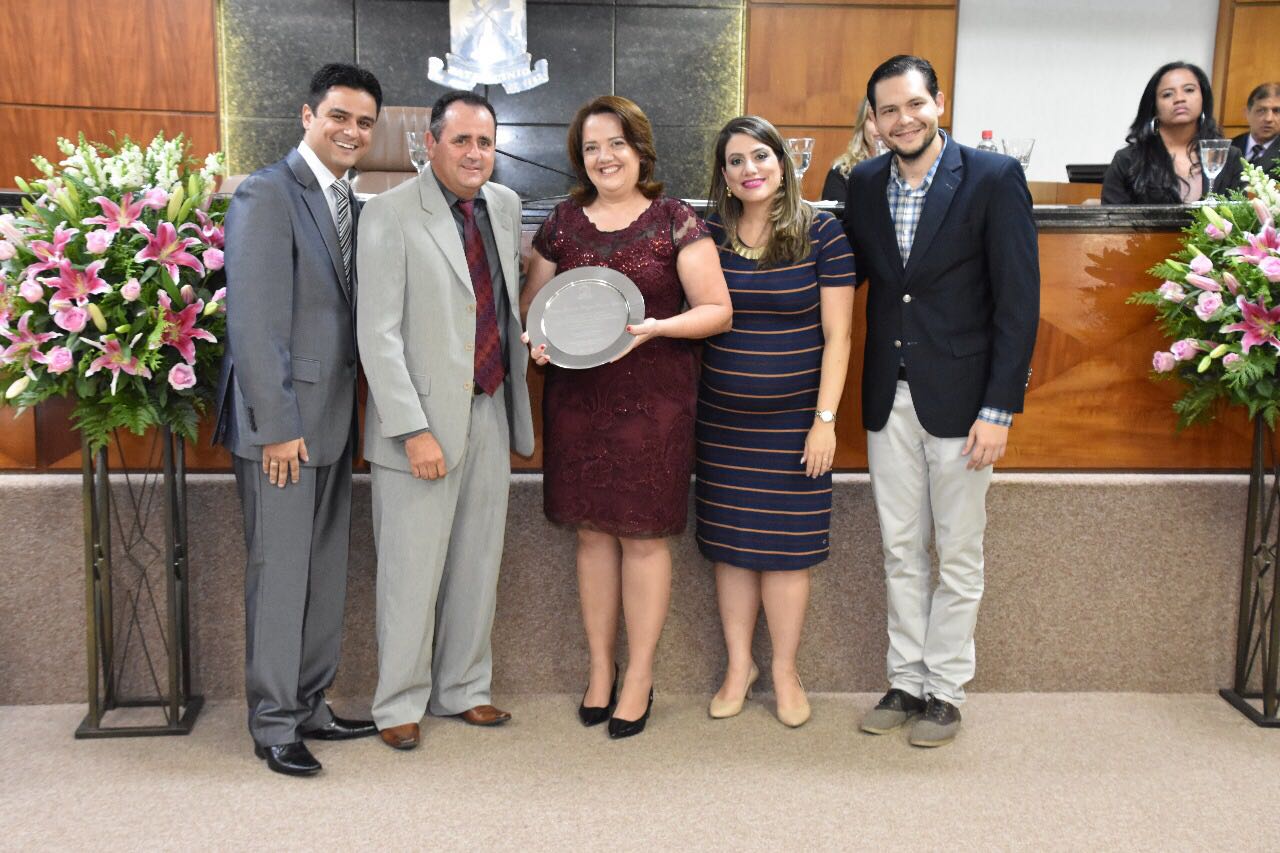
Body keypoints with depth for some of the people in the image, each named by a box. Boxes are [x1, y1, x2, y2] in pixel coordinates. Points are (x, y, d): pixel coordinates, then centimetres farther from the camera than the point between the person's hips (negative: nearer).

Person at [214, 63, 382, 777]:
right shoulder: (267, 194, -10)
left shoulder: (352, 206, 14)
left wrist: (346, 412, 9)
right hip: (283, 421, -8)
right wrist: (277, 425, -18)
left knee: (326, 572, 13)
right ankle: (274, 723, 14)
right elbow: (255, 321, -16)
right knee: (280, 574, 1)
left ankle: (311, 706, 26)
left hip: (334, 419, 8)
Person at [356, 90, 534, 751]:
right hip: (424, 421, -6)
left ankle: (462, 689, 29)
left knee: (478, 564, 13)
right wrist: (415, 430, -18)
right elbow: (379, 335, -13)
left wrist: (517, 397, 12)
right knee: (412, 571, 3)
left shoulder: (505, 205, 9)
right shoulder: (391, 214, -9)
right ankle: (399, 703, 20)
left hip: (491, 412, 6)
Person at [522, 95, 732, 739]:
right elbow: (532, 302, 16)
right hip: (577, 395, 3)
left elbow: (716, 309, -4)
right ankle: (600, 669, 24)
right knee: (592, 530, 9)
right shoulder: (562, 222, 8)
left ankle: (639, 678, 17)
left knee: (643, 534, 2)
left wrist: (656, 326, -20)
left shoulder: (674, 221, -2)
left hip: (653, 396, -3)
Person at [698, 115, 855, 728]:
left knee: (786, 546, 4)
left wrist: (825, 420, -9)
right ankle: (739, 665, 25)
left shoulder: (822, 233, -4)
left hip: (792, 419, -2)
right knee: (729, 544, 9)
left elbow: (837, 336, -4)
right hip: (720, 419, 3)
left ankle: (784, 671, 21)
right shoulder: (707, 233, 2)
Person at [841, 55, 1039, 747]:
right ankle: (905, 681, 28)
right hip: (888, 400, 4)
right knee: (900, 550, 13)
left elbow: (1019, 300, -11)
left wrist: (999, 409, -14)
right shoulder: (865, 183, 6)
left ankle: (945, 690, 24)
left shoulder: (994, 178, -9)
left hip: (960, 401, -4)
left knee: (957, 555, 9)